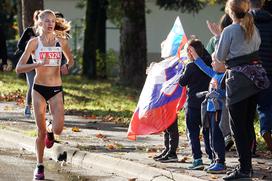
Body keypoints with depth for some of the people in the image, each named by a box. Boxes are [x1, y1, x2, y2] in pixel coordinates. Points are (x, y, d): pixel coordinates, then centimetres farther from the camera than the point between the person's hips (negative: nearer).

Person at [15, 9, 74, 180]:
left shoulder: (61, 41, 2)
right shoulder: (34, 42, -4)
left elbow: (71, 59, 20)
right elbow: (19, 68, -8)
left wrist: (67, 67, -4)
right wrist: (39, 64, -23)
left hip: (56, 90, 1)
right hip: (39, 89, -1)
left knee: (58, 129, -13)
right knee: (41, 132, 1)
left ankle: (50, 130, 25)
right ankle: (40, 166, 18)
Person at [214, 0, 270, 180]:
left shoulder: (229, 31, -11)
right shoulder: (254, 30, 9)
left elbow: (220, 57, -5)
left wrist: (218, 37, 10)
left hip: (238, 77, -7)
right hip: (255, 75, 7)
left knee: (238, 125, -4)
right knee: (249, 123, 12)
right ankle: (247, 164, 15)